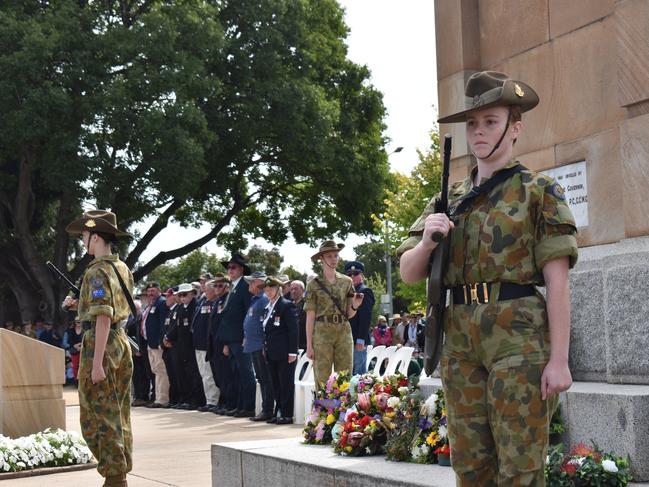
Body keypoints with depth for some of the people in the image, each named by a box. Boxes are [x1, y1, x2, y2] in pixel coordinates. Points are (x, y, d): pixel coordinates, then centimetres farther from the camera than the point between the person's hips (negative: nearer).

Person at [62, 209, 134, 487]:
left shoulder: (97, 272, -15)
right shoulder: (123, 269, 12)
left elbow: (103, 319, -21)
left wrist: (97, 363, -23)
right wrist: (79, 306, 17)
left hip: (101, 342, -9)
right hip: (122, 341, 9)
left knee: (99, 415, -2)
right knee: (119, 413, 14)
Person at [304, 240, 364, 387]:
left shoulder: (346, 281, 11)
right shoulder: (314, 284, 3)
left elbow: (349, 314, 14)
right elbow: (310, 317, 2)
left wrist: (355, 306, -9)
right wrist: (309, 345, -4)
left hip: (344, 332, 3)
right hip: (322, 332, -3)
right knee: (322, 380, -5)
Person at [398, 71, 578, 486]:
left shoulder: (539, 191, 2)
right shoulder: (449, 200, 16)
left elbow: (558, 281, -4)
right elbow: (409, 274, 14)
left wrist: (559, 359, -11)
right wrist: (426, 242, -8)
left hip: (518, 335, -5)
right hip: (460, 339, 5)